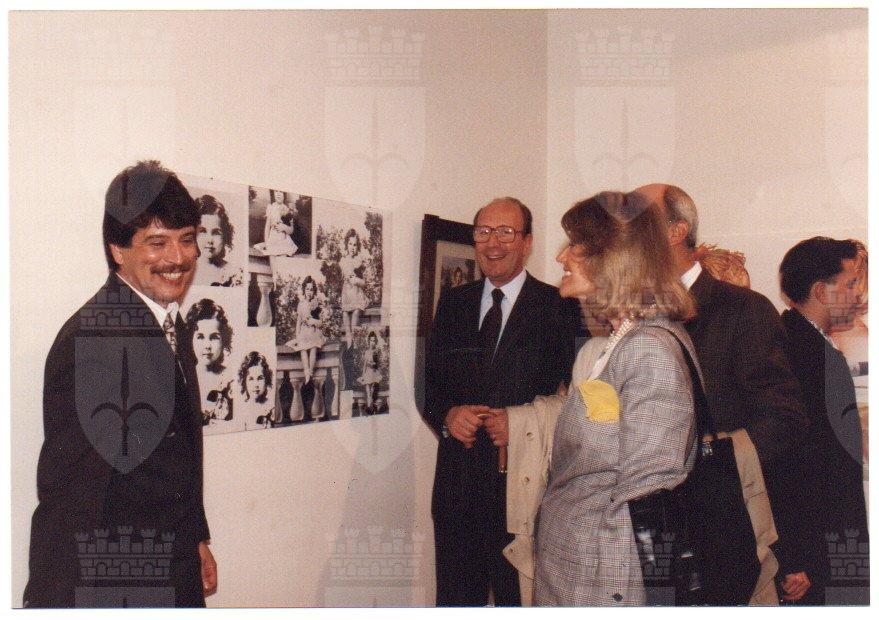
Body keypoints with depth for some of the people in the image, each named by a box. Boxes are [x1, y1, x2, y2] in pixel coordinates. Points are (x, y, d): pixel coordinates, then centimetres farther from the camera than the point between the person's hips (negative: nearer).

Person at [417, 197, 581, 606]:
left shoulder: (558, 307, -3)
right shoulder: (453, 303, 12)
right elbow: (428, 384, 13)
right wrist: (447, 415, -7)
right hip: (457, 481, 4)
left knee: (518, 596, 5)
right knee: (455, 596, 12)